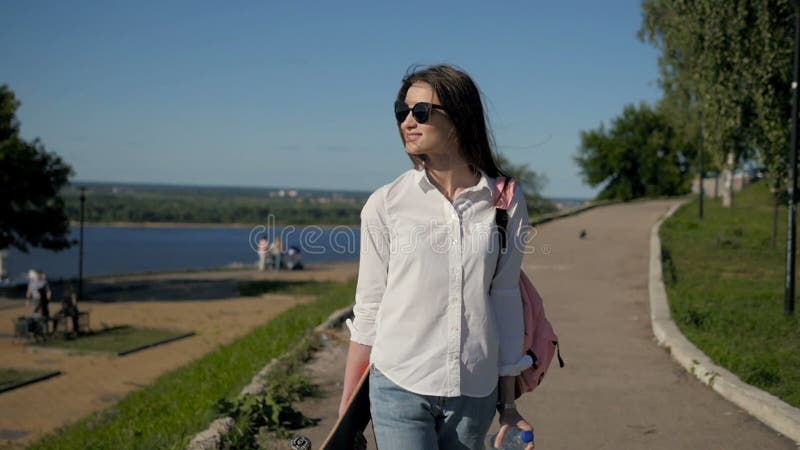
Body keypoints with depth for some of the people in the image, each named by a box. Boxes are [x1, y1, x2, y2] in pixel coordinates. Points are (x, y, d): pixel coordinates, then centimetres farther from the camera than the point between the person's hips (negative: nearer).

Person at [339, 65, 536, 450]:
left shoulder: (505, 202, 1)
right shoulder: (385, 205, -1)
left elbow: (505, 299, 6)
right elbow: (369, 309, 3)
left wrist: (508, 402, 10)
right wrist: (347, 406, 5)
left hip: (475, 390, 2)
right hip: (399, 388, -1)